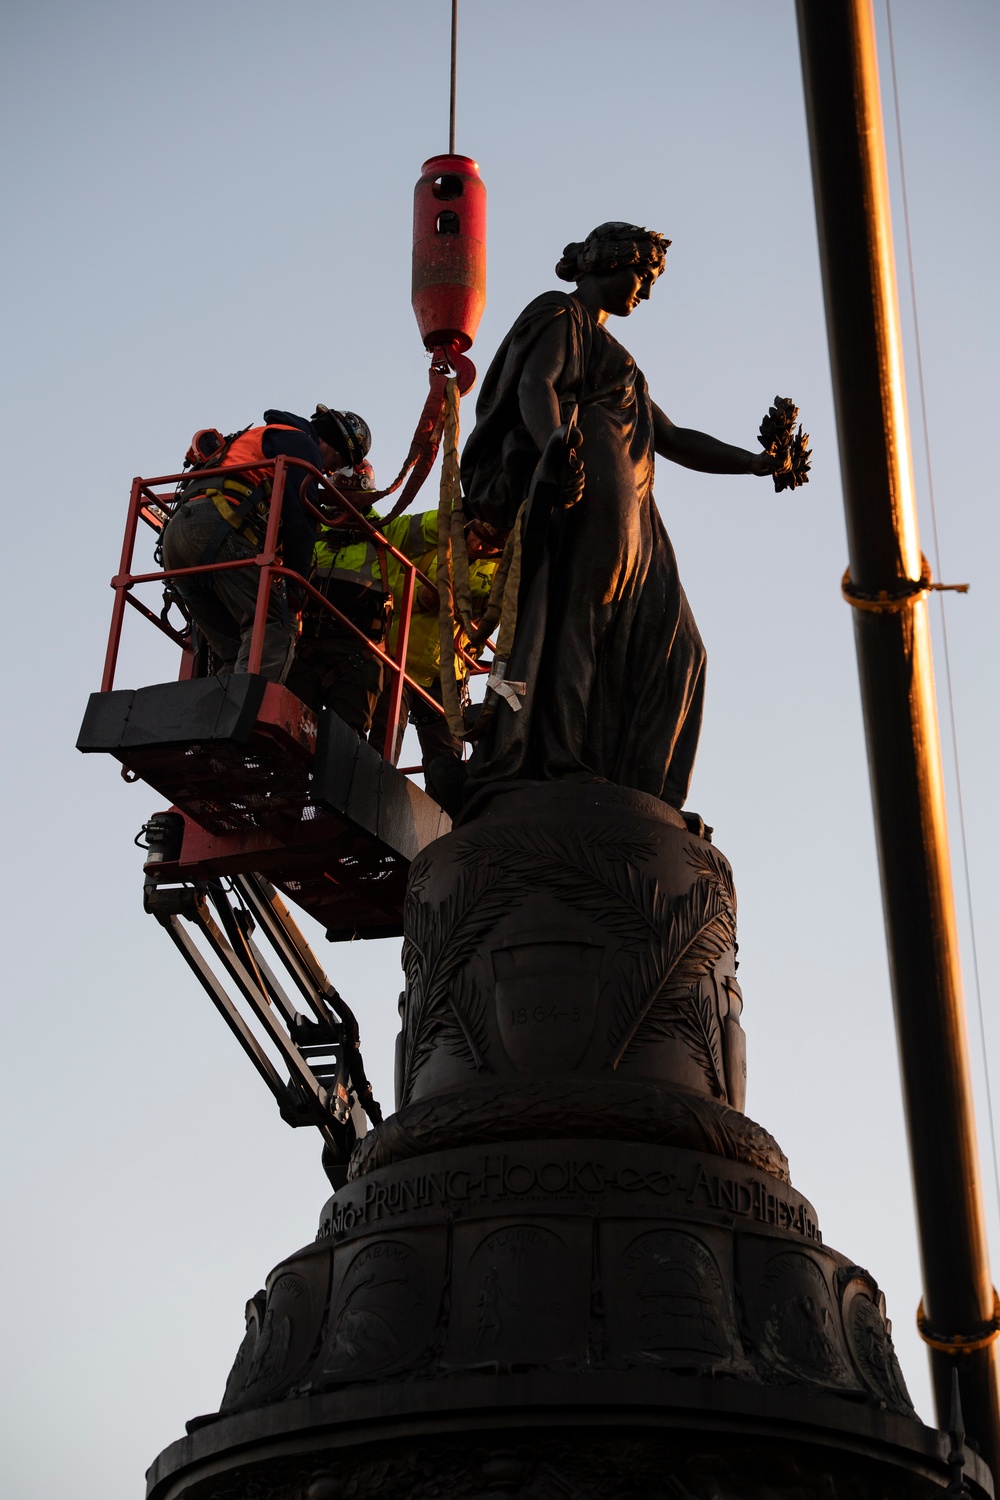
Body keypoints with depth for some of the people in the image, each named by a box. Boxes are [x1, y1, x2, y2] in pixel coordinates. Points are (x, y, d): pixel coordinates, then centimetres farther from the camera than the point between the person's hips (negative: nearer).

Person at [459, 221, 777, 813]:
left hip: (627, 519, 10)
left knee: (670, 650, 3)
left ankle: (638, 795, -4)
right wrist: (557, 443, -35)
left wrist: (757, 462, 23)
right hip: (585, 495, -10)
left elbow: (675, 440, 32)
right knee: (565, 629, -18)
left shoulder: (607, 351, 35)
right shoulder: (562, 316, 7)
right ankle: (530, 778, -25)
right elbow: (534, 387, -13)